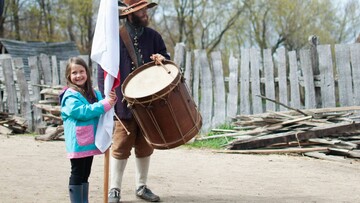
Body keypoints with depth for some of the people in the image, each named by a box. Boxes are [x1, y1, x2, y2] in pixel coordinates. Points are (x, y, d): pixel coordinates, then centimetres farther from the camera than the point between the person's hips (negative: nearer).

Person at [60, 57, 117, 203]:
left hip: (89, 141, 8)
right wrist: (105, 104, -25)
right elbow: (83, 112, -25)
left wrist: (111, 100, -11)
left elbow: (102, 107, 10)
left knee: (85, 174, 16)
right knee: (77, 174, -1)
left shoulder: (94, 93, 11)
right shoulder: (70, 96, -13)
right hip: (78, 143, -8)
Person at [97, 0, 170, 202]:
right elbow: (103, 70, -7)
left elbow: (166, 58, 14)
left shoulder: (153, 36, 6)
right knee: (121, 147, 0)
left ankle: (142, 186, 24)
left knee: (145, 147, 12)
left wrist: (163, 59, -11)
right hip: (124, 103, -4)